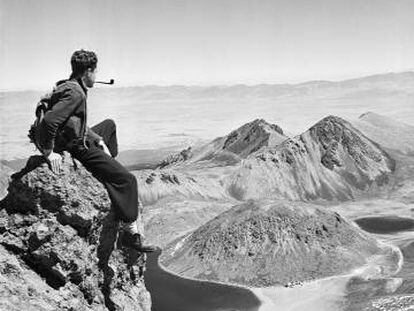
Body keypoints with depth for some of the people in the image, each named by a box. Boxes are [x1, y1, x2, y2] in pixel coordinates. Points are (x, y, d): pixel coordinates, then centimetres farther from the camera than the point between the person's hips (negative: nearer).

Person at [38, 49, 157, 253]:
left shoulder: (69, 87, 11)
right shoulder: (75, 93, -22)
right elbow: (49, 120, -33)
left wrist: (99, 140, 14)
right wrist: (49, 152, -25)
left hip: (80, 139, 11)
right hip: (79, 149, -11)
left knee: (109, 125, 35)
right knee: (127, 180, -13)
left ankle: (109, 170, 37)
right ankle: (131, 232, -15)